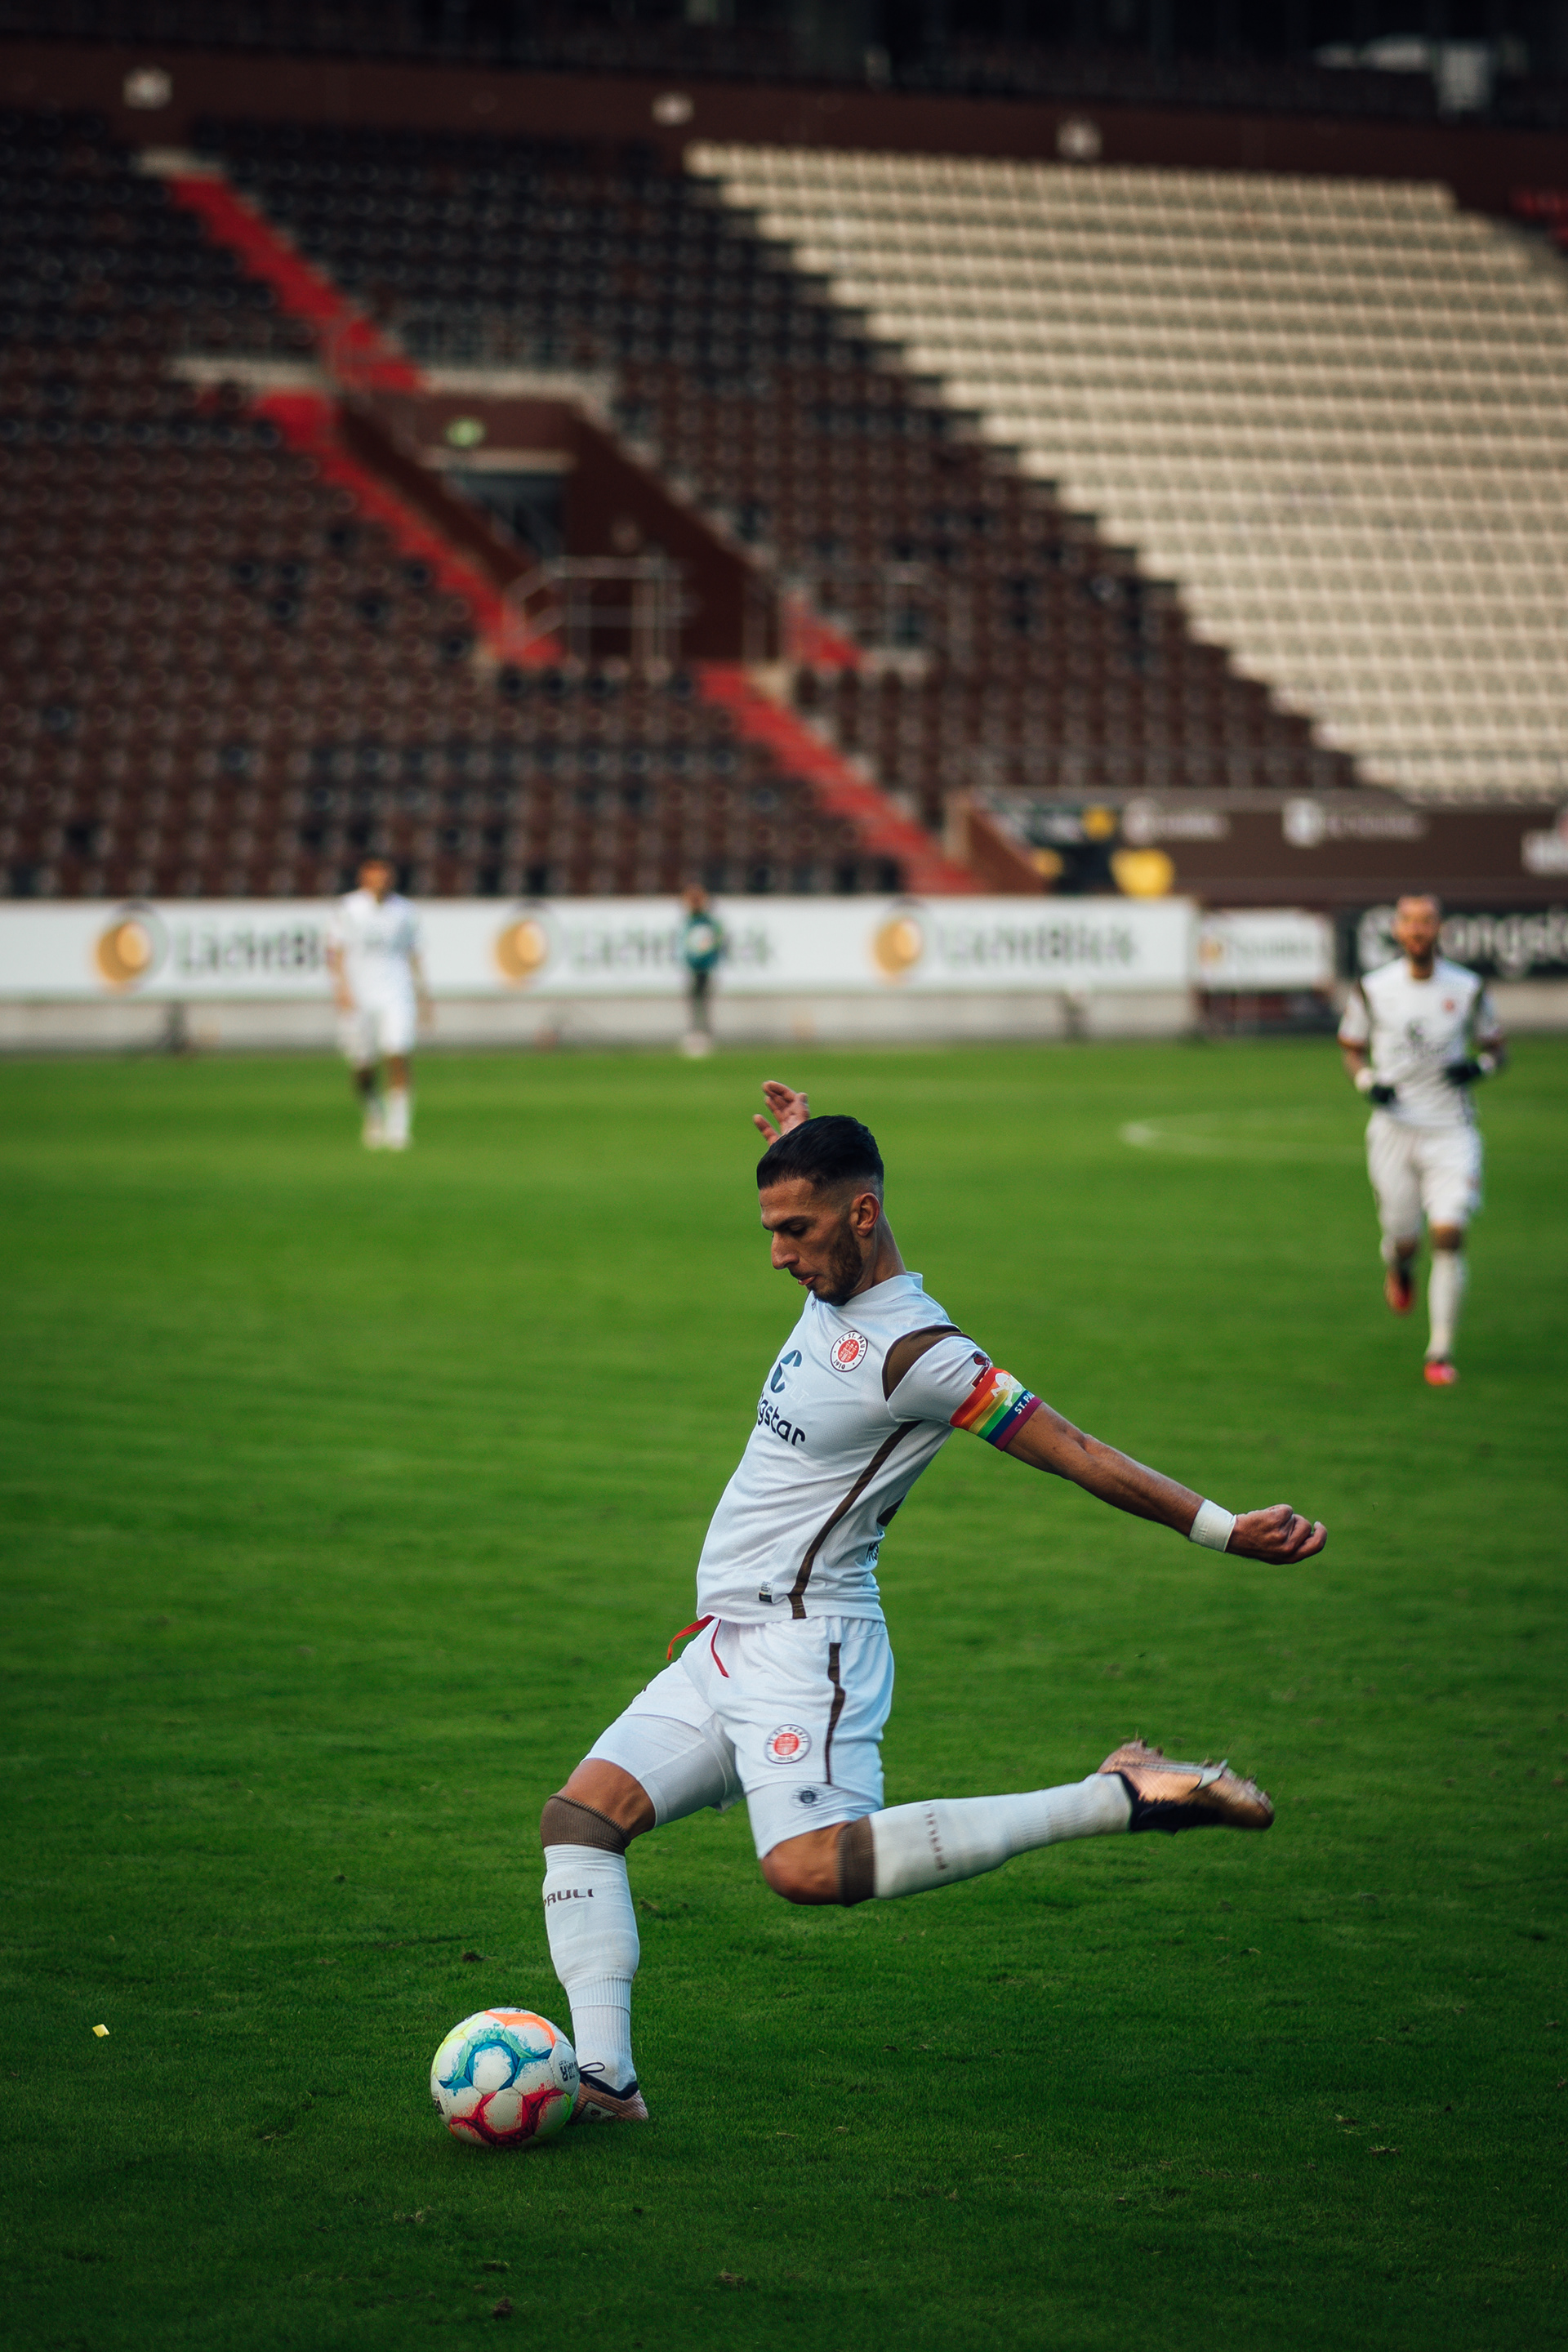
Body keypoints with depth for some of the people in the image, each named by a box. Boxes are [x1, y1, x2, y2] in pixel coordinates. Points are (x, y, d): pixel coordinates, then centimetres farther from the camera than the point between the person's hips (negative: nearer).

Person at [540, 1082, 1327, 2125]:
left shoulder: (916, 1352, -16)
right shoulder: (835, 1295, 10)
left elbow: (1069, 1447, -17)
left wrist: (1222, 1529, -19)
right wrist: (812, 1142, 46)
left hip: (804, 1648, -9)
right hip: (724, 1648, 9)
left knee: (811, 1865, -30)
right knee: (580, 1816, -2)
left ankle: (1119, 1799, -23)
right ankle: (604, 2076, -10)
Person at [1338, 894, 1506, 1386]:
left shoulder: (1468, 989, 0)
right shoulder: (1372, 990, -1)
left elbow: (1496, 1046, 11)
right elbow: (1350, 1046, 11)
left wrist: (1481, 1065, -12)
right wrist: (1366, 1081, -9)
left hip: (1451, 1129, -1)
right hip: (1395, 1128, 1)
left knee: (1449, 1235, -14)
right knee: (1402, 1238, 4)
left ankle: (1441, 1352, -5)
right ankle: (1399, 1268, 46)